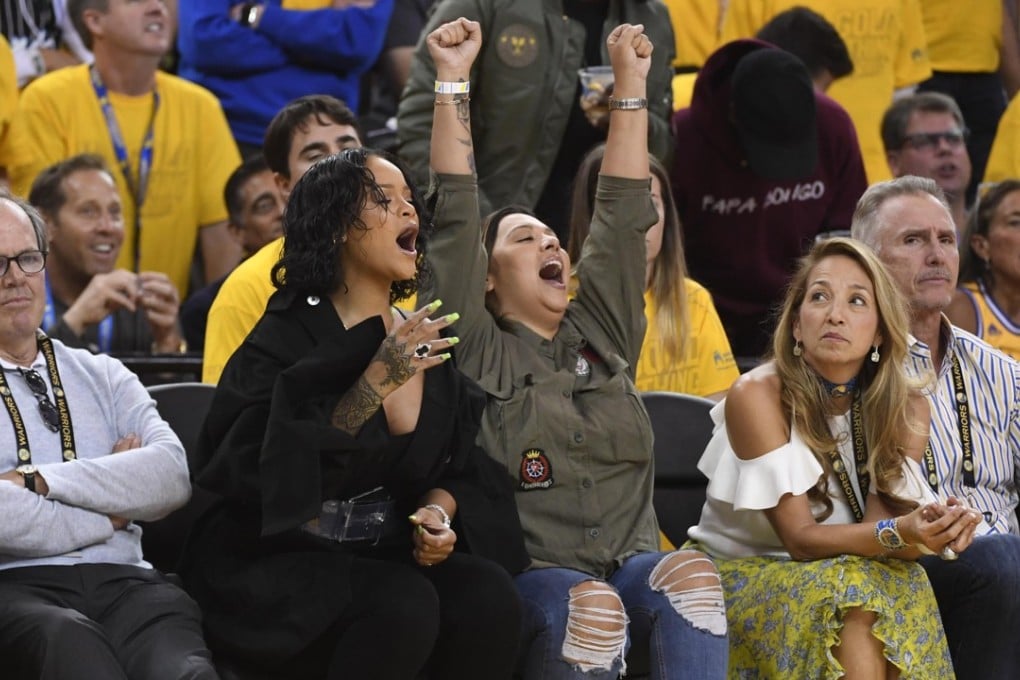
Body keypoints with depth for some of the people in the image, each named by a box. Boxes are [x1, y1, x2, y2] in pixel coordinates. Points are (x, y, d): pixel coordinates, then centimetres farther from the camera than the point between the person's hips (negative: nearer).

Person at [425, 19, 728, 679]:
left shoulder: (602, 337, 21)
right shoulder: (478, 352, 8)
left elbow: (623, 213, 20)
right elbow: (456, 218, 1)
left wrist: (630, 81, 18)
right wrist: (454, 82, -2)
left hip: (629, 567, 4)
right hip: (526, 574, -4)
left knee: (690, 576, -29)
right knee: (589, 605, -36)